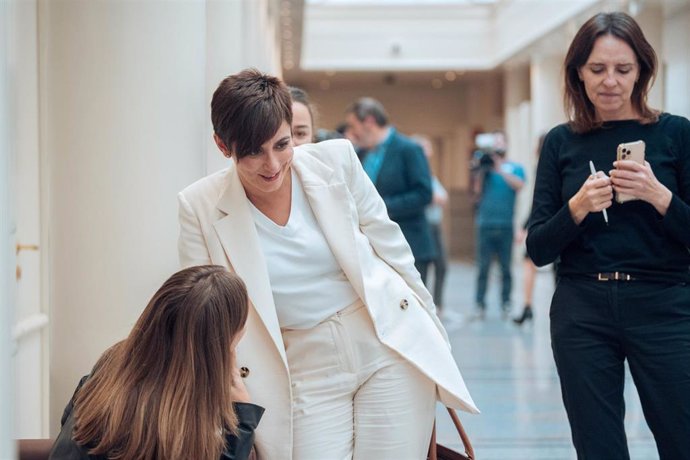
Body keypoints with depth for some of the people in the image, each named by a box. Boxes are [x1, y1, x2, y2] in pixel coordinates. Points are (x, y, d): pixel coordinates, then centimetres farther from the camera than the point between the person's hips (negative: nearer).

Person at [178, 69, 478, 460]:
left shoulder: (336, 160, -7)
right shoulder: (200, 207, -8)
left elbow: (388, 241, 4)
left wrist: (431, 325, 11)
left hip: (391, 347, 0)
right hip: (308, 372, 0)